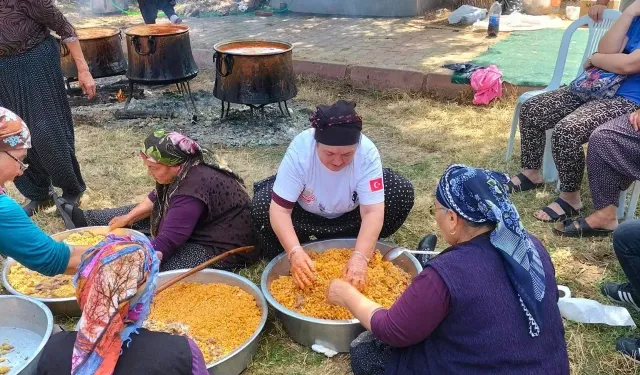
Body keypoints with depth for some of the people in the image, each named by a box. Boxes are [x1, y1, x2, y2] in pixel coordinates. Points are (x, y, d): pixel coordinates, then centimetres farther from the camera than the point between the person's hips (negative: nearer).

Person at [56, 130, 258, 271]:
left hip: (221, 247, -10)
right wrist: (129, 217, 7)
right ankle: (83, 219, 28)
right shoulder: (184, 167, -5)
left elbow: (166, 243, -35)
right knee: (149, 214, 16)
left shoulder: (193, 189, -34)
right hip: (200, 226, 10)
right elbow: (157, 198, 14)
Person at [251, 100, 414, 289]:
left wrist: (360, 256, -47)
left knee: (403, 192, -21)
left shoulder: (367, 152, -32)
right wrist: (295, 251, -48)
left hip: (351, 213, 2)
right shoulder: (299, 150, -34)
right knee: (262, 206, -29)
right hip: (306, 213, -1)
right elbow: (279, 209, -33)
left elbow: (372, 211, -33)